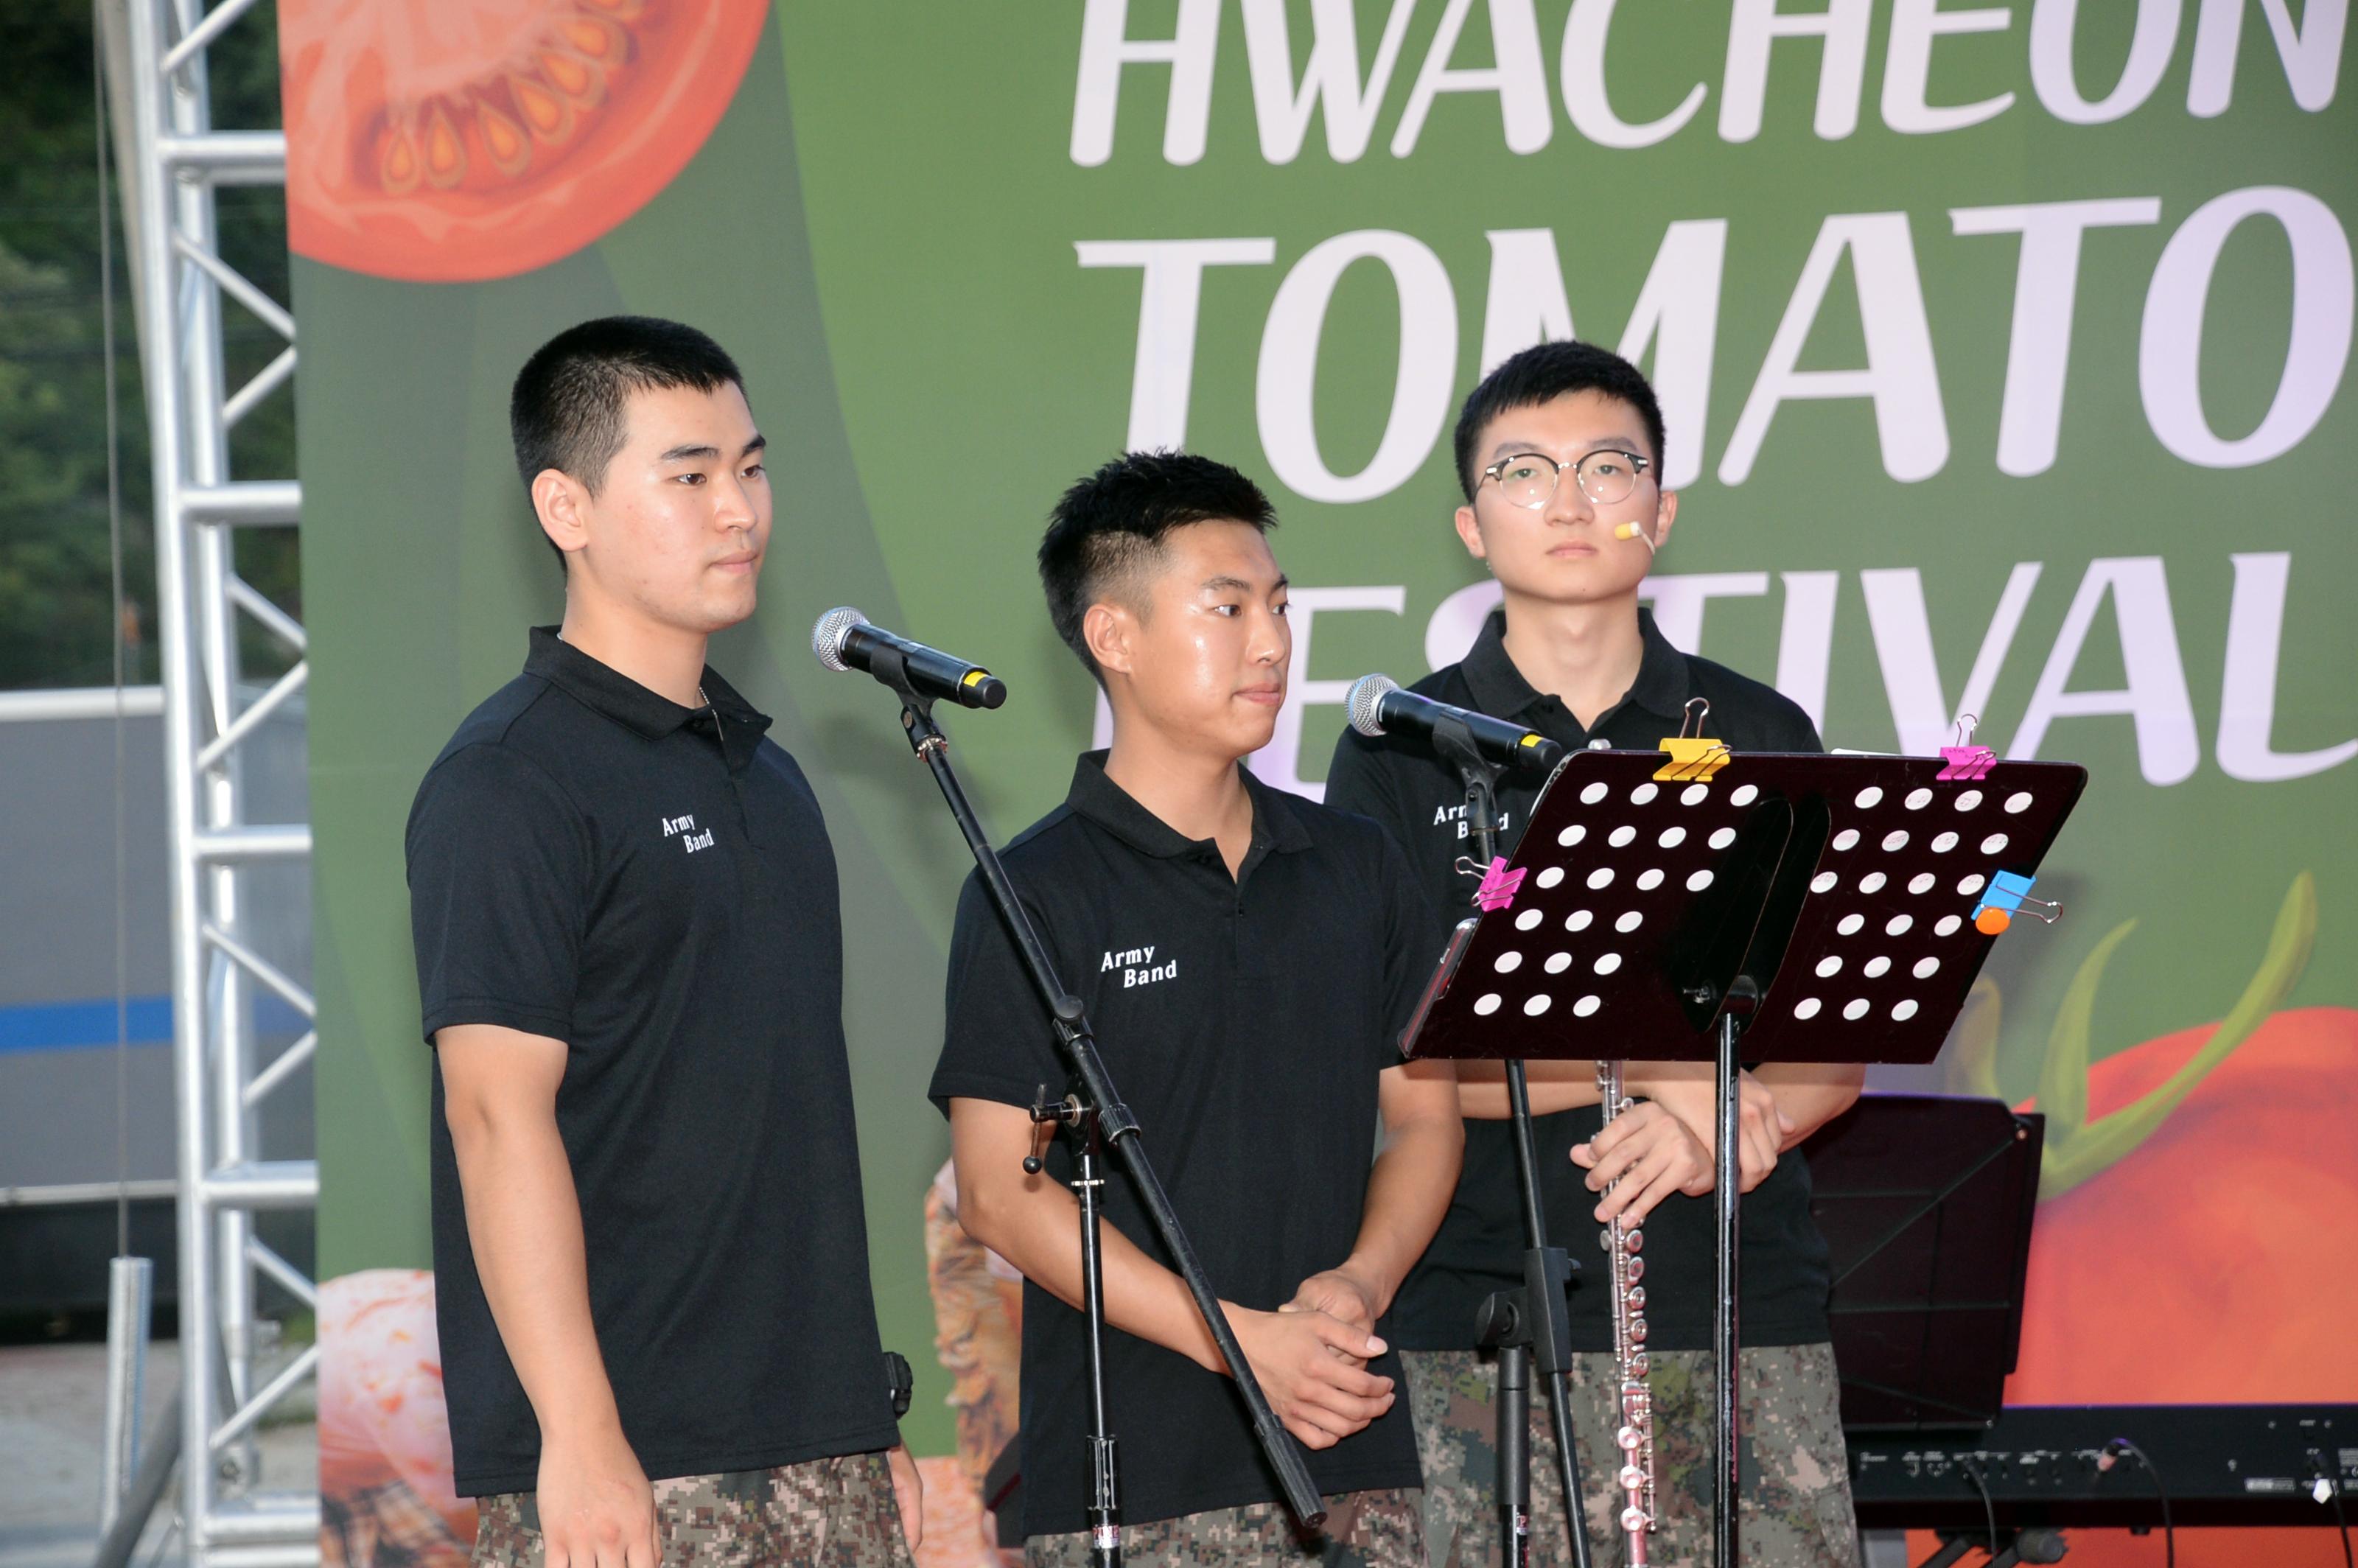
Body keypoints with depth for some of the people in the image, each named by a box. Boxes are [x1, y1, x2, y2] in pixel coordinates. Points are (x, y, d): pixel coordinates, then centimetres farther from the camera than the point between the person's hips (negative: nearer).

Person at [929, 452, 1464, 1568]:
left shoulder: (1356, 869, 15)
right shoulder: (1037, 893, -2)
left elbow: (1425, 1110, 17)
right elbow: (999, 1192, -8)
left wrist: (1361, 1281, -4)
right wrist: (1239, 1340, -14)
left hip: (1356, 1455, 5)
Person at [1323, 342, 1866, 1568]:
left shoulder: (1762, 741, 13)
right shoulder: (1403, 752, 6)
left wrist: (1707, 1127, -12)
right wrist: (1653, 1071, -13)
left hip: (1746, 1318, 2)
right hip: (1485, 1318, -2)